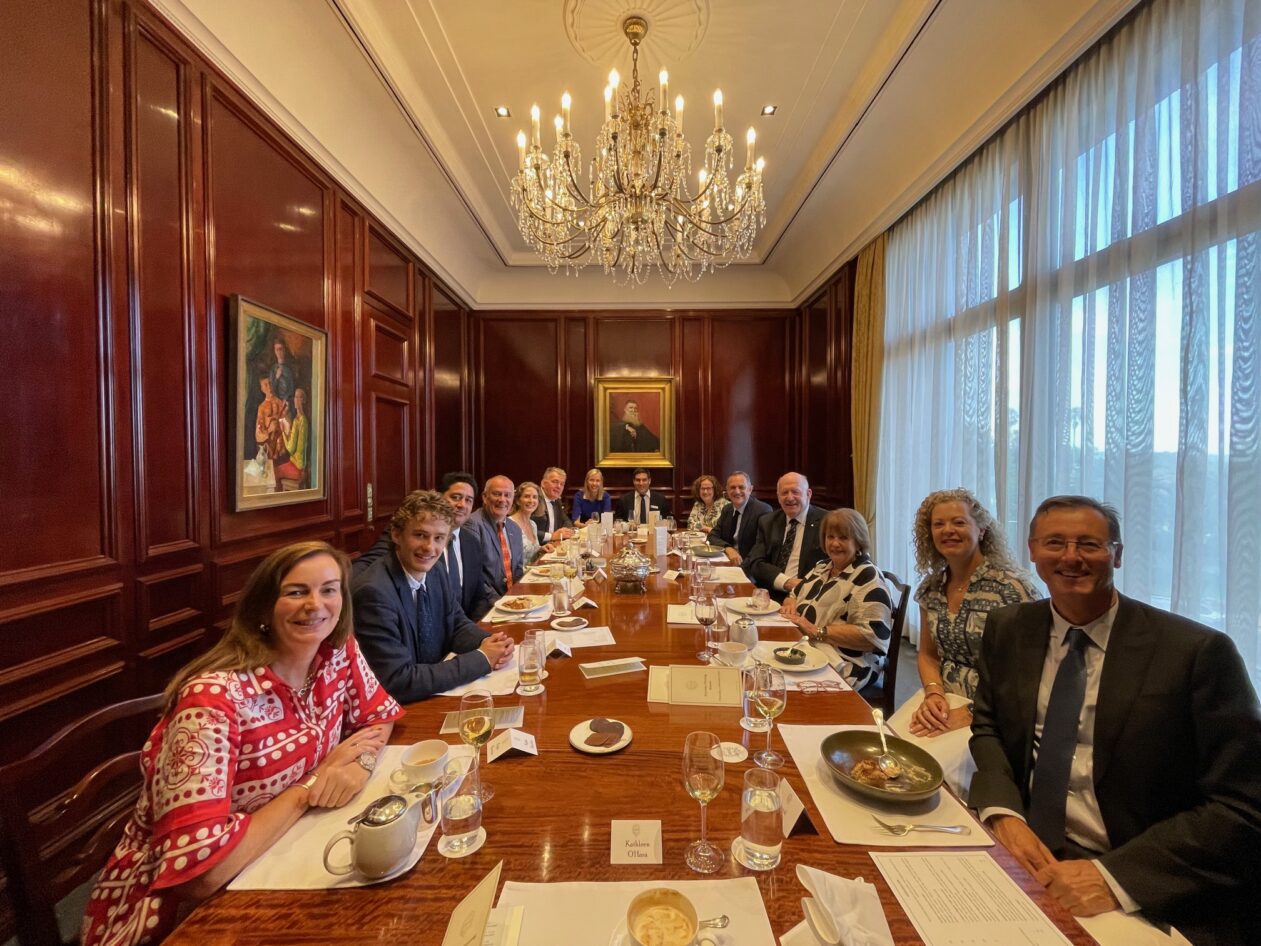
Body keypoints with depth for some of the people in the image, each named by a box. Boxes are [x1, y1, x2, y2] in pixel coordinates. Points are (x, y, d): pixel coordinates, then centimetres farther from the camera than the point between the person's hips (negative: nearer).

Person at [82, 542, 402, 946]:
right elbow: (200, 871, -30)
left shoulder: (338, 651, -11)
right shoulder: (214, 698, -29)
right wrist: (311, 785, -21)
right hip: (178, 910, -5)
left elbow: (379, 717, 3)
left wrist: (359, 763, -17)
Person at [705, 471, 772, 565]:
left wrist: (743, 563, -25)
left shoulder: (763, 510, -10)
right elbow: (712, 536, 4)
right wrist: (728, 549, -15)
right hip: (728, 562, 5)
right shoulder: (727, 509, 10)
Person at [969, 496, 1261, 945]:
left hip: (1150, 894, -2)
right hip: (1025, 856, 2)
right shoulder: (1007, 629, 0)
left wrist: (1116, 876, -20)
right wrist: (1003, 814, -10)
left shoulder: (1198, 652, -11)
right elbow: (987, 728, 7)